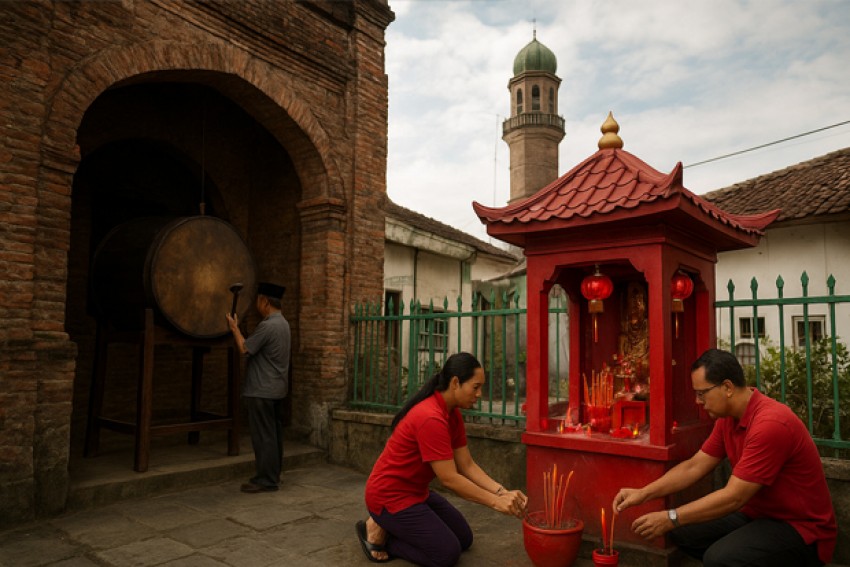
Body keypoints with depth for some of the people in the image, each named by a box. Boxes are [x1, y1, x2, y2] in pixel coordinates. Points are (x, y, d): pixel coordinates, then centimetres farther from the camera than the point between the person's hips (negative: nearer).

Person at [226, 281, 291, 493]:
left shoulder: (267, 325, -20)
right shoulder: (282, 323, 12)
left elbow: (244, 349, -13)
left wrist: (234, 328, -1)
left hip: (262, 390, -10)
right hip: (275, 388, 10)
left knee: (263, 435, -3)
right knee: (273, 433, 15)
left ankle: (266, 480, 3)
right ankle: (273, 474, 24)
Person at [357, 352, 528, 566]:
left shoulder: (453, 415, 0)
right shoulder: (430, 418, -30)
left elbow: (467, 466, 0)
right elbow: (449, 478, -27)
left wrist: (502, 492, -12)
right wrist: (495, 501, -23)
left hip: (416, 491, 10)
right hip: (391, 495, -10)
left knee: (464, 538, 15)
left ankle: (393, 526, 17)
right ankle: (379, 532, 3)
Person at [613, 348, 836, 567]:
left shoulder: (771, 424, -28)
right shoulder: (728, 419, 1)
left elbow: (734, 497, -27)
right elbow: (694, 466, 4)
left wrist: (670, 518, -23)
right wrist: (643, 493, -6)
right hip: (757, 514, 8)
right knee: (683, 531, 0)